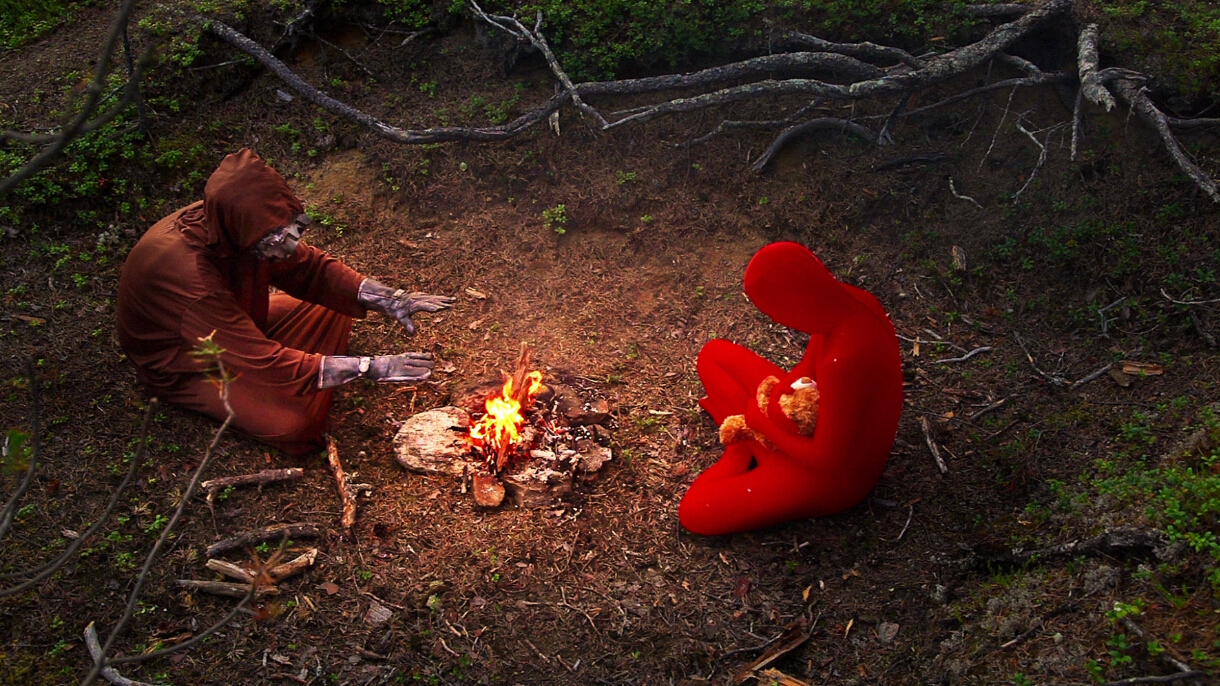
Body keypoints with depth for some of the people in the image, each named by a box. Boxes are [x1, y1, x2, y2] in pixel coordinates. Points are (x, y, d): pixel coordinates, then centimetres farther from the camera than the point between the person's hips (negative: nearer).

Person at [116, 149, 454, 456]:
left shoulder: (241, 224, -21)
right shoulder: (190, 280, -41)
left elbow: (308, 267, -9)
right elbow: (267, 365, -39)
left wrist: (386, 298, -23)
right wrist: (369, 367, -39)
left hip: (235, 323, 6)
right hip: (183, 366, -6)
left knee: (335, 308, -6)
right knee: (294, 424, -23)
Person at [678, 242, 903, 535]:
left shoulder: (844, 362, -42)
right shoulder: (850, 301, -16)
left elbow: (825, 460, -29)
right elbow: (811, 363, 2)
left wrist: (759, 419, -15)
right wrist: (783, 387, -19)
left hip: (835, 475, -8)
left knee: (692, 513, -13)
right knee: (712, 355, 8)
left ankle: (741, 452, 11)